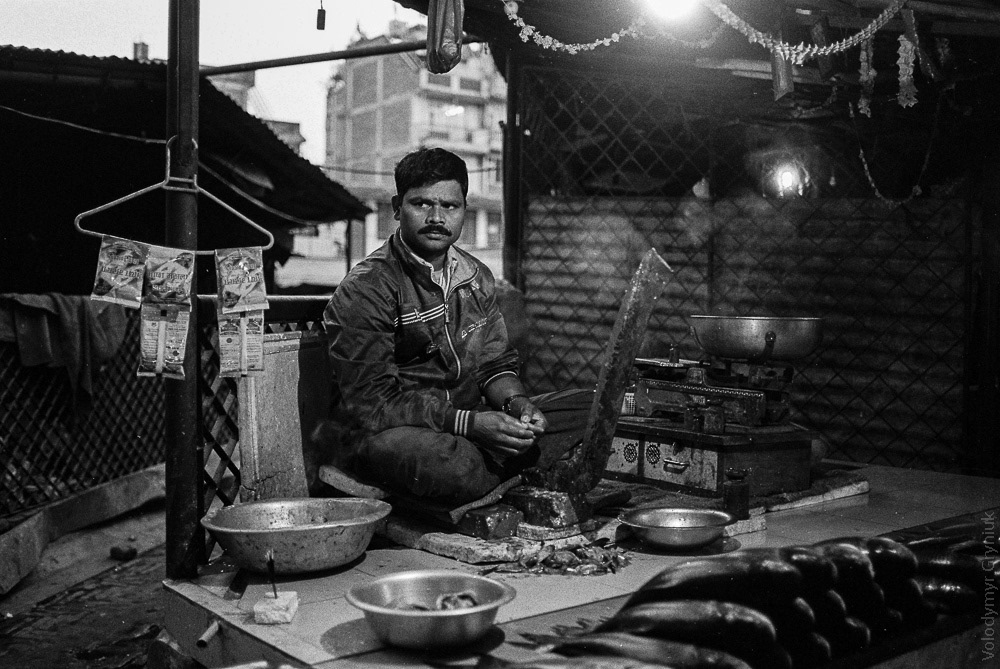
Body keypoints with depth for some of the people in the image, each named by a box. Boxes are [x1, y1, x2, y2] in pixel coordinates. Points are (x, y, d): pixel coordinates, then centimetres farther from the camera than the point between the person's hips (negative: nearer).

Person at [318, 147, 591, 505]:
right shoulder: (366, 289, -13)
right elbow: (371, 402, -19)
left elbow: (495, 362, 17)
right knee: (456, 463, -40)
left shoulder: (475, 276, 10)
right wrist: (470, 423, -26)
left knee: (591, 409, -2)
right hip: (382, 434, -7)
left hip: (466, 424, 7)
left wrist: (516, 401, -8)